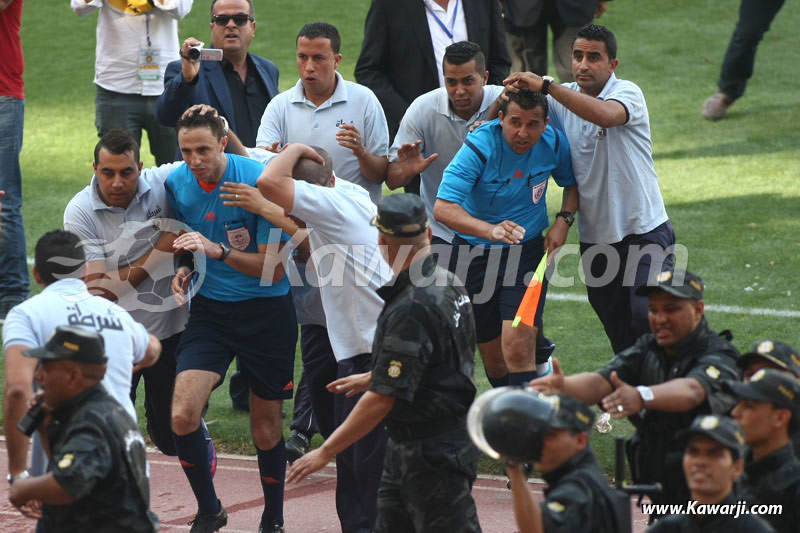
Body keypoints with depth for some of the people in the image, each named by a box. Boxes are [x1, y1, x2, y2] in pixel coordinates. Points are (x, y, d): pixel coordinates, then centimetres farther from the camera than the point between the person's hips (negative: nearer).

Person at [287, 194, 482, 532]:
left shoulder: (412, 309, -25)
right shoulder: (446, 284, 6)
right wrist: (372, 377, 35)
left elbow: (383, 399, -26)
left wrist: (326, 452, -19)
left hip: (434, 452, -10)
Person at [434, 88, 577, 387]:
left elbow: (572, 183, 13)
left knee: (518, 343, -20)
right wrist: (491, 230, -49)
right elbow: (442, 208, -33)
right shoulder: (479, 147, -22)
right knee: (491, 353, 10)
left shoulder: (554, 144, -9)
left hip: (527, 251, 1)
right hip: (475, 256, -1)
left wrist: (563, 220, -7)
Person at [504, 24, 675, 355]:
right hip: (594, 238, 5)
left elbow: (606, 114, -33)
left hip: (644, 228, -5)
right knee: (621, 338, 9)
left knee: (647, 315, -22)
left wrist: (545, 85, -33)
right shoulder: (563, 98, 5)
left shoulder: (627, 93, -11)